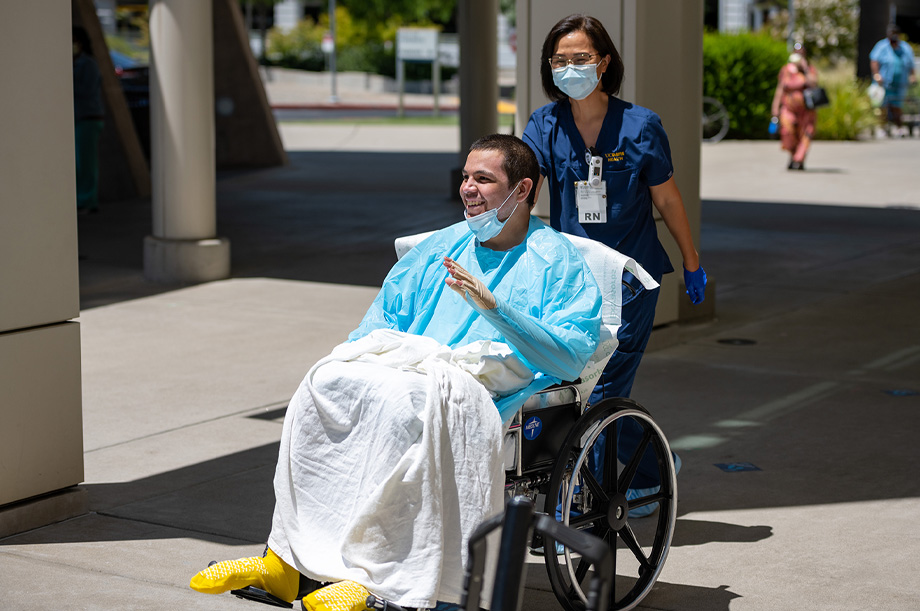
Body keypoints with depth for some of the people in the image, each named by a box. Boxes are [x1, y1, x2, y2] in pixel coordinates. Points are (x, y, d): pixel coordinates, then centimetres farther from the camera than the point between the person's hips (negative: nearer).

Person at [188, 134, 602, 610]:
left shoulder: (558, 263, 6)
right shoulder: (439, 248, 25)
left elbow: (570, 357, -9)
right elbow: (383, 317, 27)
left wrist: (493, 307, -19)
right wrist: (351, 357, 4)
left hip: (485, 389, -5)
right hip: (410, 366, 5)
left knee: (406, 398, -38)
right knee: (326, 381, -25)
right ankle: (285, 560, -27)